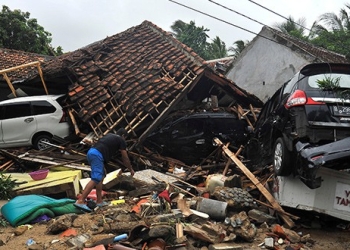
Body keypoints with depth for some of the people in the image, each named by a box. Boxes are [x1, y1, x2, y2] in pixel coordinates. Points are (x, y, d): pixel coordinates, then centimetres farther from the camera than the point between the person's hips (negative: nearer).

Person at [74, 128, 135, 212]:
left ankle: (99, 201, 17)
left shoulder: (109, 135, 31)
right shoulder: (121, 140, 13)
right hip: (97, 155, -9)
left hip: (91, 152, 9)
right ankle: (80, 201, -22)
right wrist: (131, 169, 32)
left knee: (101, 176, 18)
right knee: (95, 179, -14)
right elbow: (125, 158, 18)